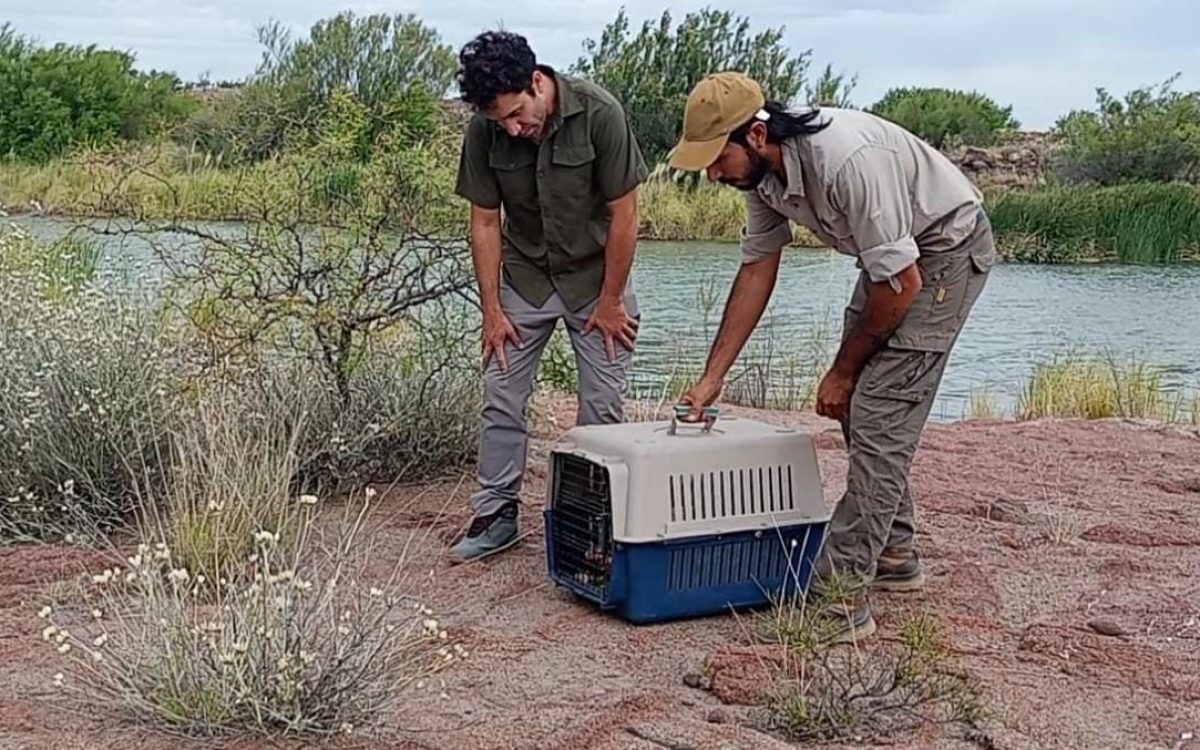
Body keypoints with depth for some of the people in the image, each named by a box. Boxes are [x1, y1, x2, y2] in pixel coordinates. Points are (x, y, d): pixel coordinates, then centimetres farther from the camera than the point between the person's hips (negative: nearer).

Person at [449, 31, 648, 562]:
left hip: (595, 275, -2)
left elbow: (623, 215, -17)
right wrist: (492, 309, -6)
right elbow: (485, 222, -6)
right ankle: (496, 515, 10)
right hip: (523, 276, 3)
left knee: (603, 404, -1)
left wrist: (610, 301, -12)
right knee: (501, 396, 0)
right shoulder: (483, 132, -16)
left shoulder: (599, 114, -24)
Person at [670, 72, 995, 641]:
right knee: (860, 405, 14)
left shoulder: (848, 160, -36)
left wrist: (842, 371, -15)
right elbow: (756, 272, 3)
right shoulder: (763, 169, -8)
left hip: (947, 247, -9)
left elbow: (902, 285, -29)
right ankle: (893, 556, 30)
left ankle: (839, 598, -16)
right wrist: (712, 378, 2)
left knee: (880, 416, -16)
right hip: (894, 255, 9)